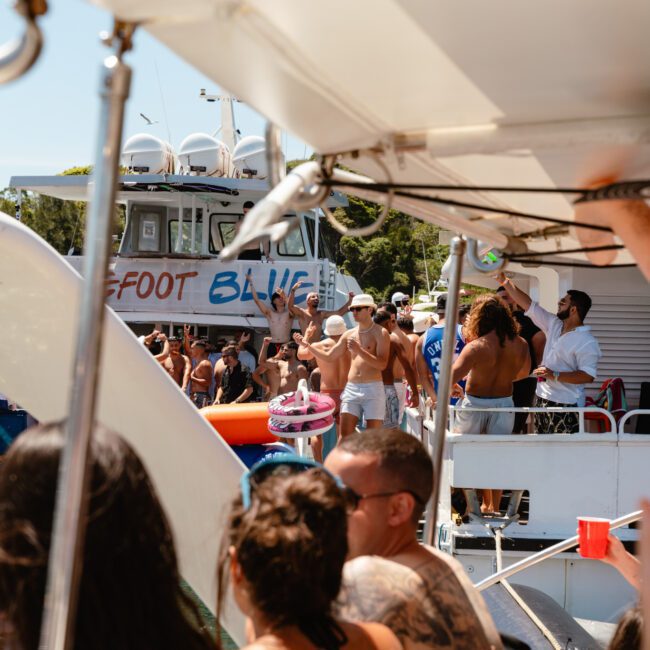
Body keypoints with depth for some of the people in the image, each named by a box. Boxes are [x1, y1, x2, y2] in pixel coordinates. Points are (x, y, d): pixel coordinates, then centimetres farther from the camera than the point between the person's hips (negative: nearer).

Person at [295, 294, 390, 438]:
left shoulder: (380, 333, -4)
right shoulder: (349, 334, 13)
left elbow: (382, 364, -15)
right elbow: (329, 357, 17)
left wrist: (359, 350, -21)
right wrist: (307, 344, 9)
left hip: (373, 389, -5)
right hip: (351, 389, 5)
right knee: (344, 434, -2)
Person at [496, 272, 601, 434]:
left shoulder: (587, 342, -14)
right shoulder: (554, 325, 9)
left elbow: (588, 376, -21)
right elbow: (529, 305, 12)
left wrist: (554, 375, -24)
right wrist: (505, 282, 10)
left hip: (566, 405, -8)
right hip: (542, 399, 8)